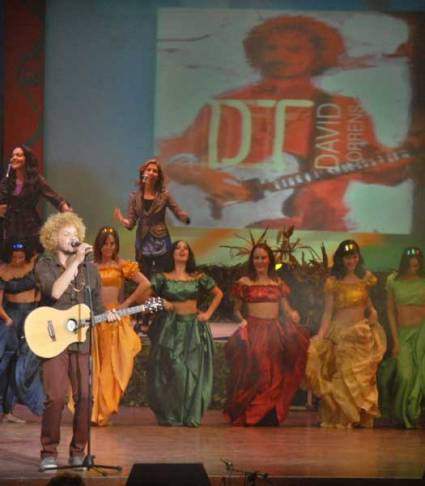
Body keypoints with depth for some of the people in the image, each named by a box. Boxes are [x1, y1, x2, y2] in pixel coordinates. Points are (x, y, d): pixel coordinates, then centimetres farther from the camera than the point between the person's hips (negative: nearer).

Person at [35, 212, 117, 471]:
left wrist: (106, 314, -5)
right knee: (56, 397, -12)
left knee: (84, 397, -4)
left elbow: (97, 305, 18)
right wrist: (75, 261, -16)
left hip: (82, 340, 3)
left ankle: (78, 451, 8)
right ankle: (49, 453, -1)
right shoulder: (45, 266, 3)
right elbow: (54, 292, -17)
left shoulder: (90, 268, 14)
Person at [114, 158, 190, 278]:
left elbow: (179, 213, -5)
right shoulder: (134, 196, 2)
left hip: (161, 243, -2)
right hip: (143, 243, 2)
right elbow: (131, 222, 0)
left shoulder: (164, 195, -2)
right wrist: (122, 221, -22)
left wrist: (186, 217, -28)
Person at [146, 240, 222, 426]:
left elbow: (218, 294, 19)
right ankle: (170, 416, -2)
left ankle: (191, 416, 2)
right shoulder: (162, 278, 3)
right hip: (170, 328, -2)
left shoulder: (199, 278, 8)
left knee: (194, 370, -3)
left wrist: (208, 313, 10)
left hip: (194, 328, 2)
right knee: (171, 371, -8)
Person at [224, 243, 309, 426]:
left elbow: (286, 308, 11)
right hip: (253, 331, -3)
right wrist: (241, 319, -12)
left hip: (275, 331, 3)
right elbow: (237, 310, 8)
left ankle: (271, 416, 5)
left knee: (275, 374, 0)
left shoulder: (278, 283, 13)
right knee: (254, 371, -10)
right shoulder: (244, 283, 5)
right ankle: (250, 416, -5)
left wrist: (292, 314, -10)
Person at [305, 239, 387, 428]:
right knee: (342, 377, -4)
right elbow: (328, 312, -2)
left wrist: (373, 312, 4)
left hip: (362, 335, 2)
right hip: (340, 334, -2)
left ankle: (361, 418, 7)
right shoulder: (333, 282, -1)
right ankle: (341, 418, 2)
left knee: (361, 377, 1)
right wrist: (320, 336, -11)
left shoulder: (365, 278, 8)